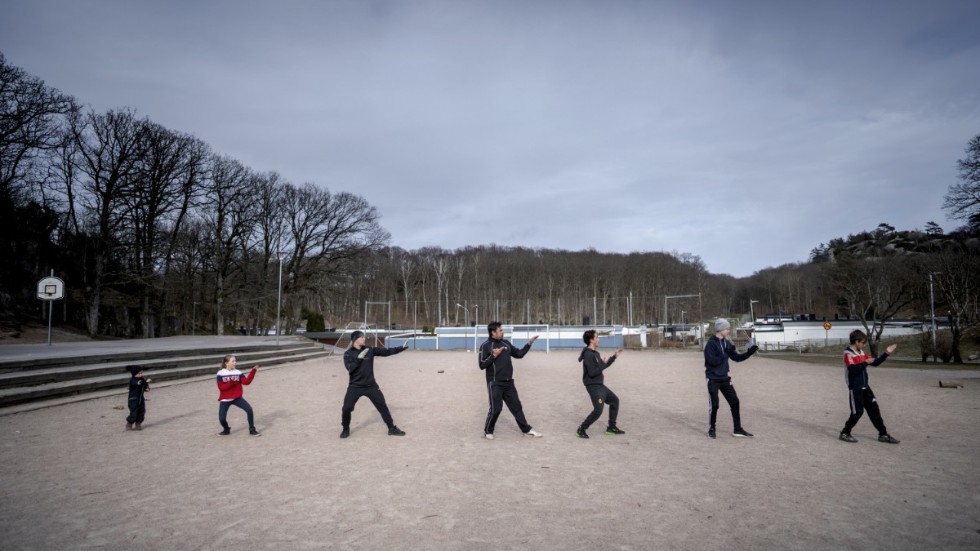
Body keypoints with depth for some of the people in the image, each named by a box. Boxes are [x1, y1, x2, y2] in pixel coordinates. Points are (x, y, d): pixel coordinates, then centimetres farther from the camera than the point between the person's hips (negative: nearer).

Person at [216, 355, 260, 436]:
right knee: (222, 418, -6)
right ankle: (226, 430, 30)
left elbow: (246, 381, -12)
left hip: (237, 398, 2)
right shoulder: (220, 374, -8)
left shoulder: (238, 373, 0)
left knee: (249, 409, -15)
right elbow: (221, 387, -14)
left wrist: (253, 371, -20)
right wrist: (231, 383, -25)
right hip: (225, 399, -2)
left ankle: (252, 430, 0)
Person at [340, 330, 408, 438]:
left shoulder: (370, 350, 0)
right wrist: (359, 358, -26)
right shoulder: (348, 354, -5)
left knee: (383, 406, 3)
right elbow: (350, 368, -19)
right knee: (346, 408, -6)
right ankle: (346, 429, 20)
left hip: (371, 385, 2)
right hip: (355, 386, -2)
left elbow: (387, 352, -1)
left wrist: (402, 348, -7)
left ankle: (392, 428, 14)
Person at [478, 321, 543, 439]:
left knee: (516, 406, 13)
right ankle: (488, 431, 17)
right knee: (496, 408, -2)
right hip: (495, 383, -6)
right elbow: (482, 365, -13)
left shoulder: (506, 343, 9)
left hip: (508, 382, 6)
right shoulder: (485, 345, -9)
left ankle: (527, 429, 22)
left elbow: (519, 354, 14)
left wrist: (529, 343, 4)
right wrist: (494, 355, -22)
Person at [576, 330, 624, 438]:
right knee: (598, 410, -15)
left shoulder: (595, 353, 10)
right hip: (593, 386, -10)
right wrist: (603, 365, -15)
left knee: (615, 400, 19)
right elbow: (592, 372, -26)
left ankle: (611, 427, 27)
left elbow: (602, 365, 22)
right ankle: (581, 429, 0)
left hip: (599, 385, 11)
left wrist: (614, 356, 17)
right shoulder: (588, 354, -21)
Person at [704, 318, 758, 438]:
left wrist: (750, 352, 0)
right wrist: (726, 352, -23)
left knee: (734, 402, 5)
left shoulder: (727, 343, 7)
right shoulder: (711, 344, -15)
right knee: (714, 404, -4)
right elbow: (713, 361, -24)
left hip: (724, 378, 7)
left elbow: (737, 357, 11)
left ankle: (737, 429, 15)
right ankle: (711, 429, 13)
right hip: (713, 379, -7)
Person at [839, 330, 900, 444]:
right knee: (857, 411, -5)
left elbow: (875, 363, 17)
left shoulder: (862, 353, 11)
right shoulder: (848, 354, -16)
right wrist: (865, 363, -22)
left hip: (865, 387, 8)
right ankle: (844, 433, 7)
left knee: (874, 409, 11)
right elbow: (853, 369, -27)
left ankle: (883, 434, 19)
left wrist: (886, 353, 11)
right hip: (855, 388, -8)